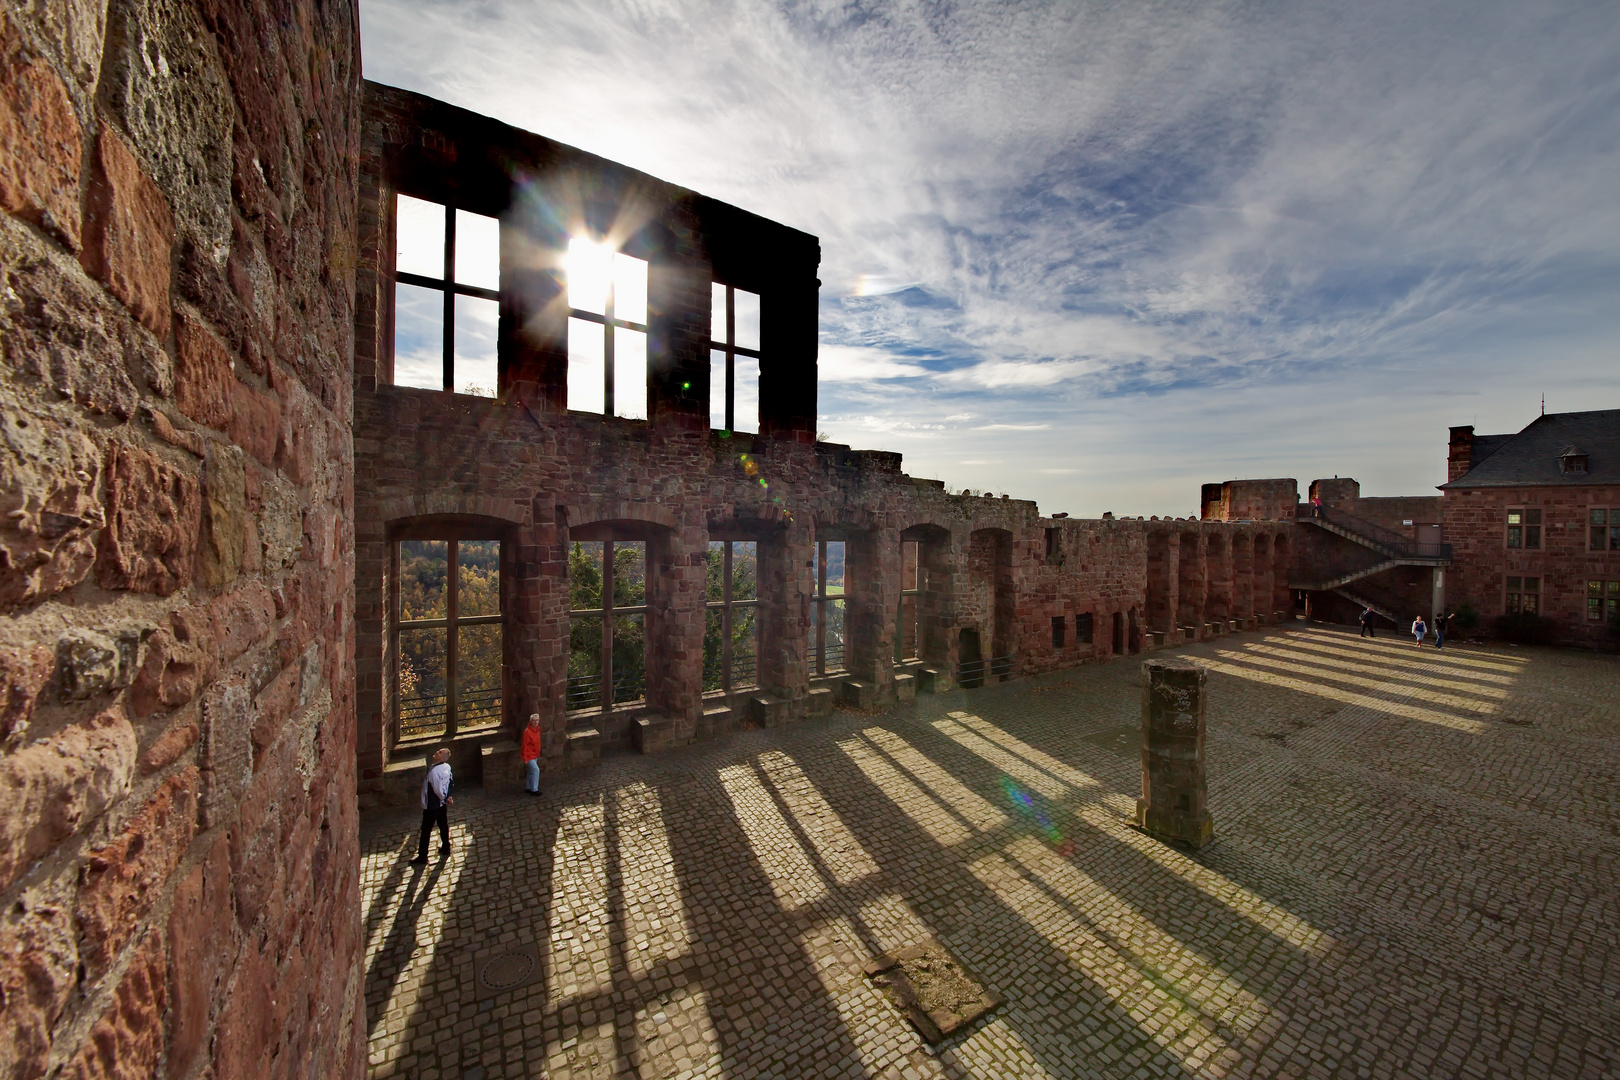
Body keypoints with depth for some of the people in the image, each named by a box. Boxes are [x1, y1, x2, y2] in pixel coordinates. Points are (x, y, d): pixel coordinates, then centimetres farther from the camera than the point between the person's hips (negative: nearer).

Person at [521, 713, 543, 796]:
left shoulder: (537, 729, 1)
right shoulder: (527, 731, -24)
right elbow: (525, 745, -20)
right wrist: (525, 758, -19)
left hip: (535, 755, 8)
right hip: (529, 755, -8)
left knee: (530, 771, 18)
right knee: (536, 770, -11)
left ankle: (528, 788, 32)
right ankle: (534, 790, -1)